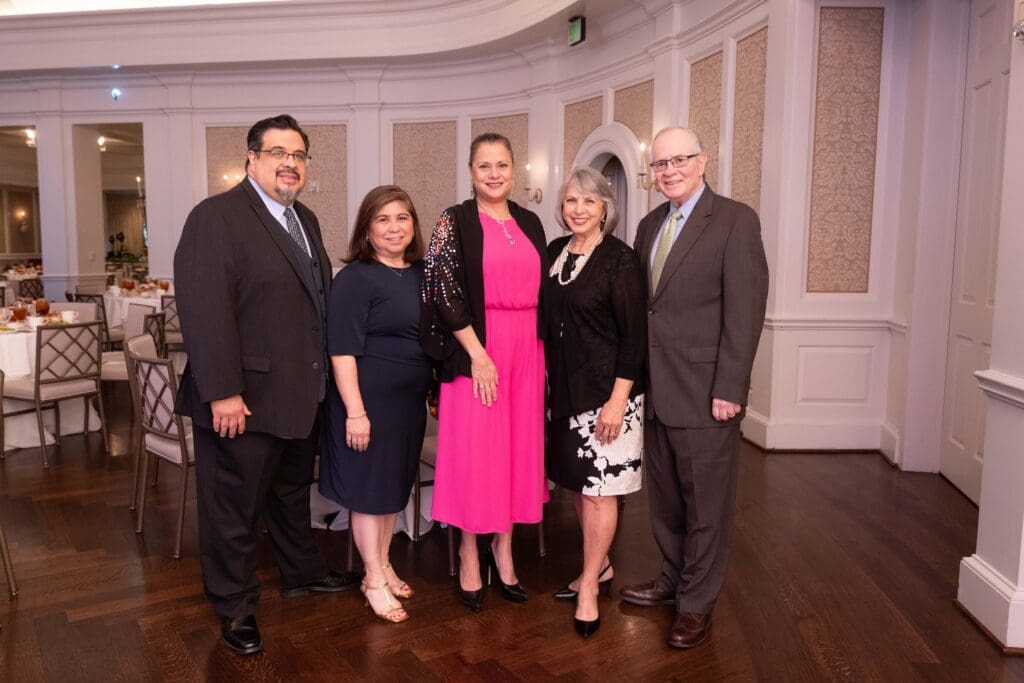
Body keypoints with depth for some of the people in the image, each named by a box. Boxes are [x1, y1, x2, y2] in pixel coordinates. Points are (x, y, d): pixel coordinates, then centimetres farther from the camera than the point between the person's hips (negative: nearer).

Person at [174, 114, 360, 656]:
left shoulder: (305, 220, 12)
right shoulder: (217, 216, -14)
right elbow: (204, 308, -21)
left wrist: (321, 374, 10)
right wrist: (223, 392, -24)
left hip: (301, 393, 8)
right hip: (245, 398, -8)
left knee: (293, 493, 24)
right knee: (235, 506, 9)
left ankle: (301, 571, 43)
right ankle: (235, 607, 26)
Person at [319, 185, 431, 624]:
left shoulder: (422, 275, 7)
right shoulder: (356, 278, -13)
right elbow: (342, 350, -16)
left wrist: (432, 389, 10)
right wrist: (355, 411, -20)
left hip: (410, 400, 7)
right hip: (370, 399, -7)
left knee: (396, 485, 17)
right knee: (369, 487, 5)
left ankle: (383, 565, 33)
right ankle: (374, 579, 20)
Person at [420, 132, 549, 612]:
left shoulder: (530, 223, 12)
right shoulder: (455, 221, -3)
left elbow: (542, 290, 15)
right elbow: (445, 292, -10)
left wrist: (541, 350, 6)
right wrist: (478, 353, -15)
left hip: (526, 349, 5)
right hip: (475, 348, -5)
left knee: (518, 446, 9)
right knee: (473, 450, 1)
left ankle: (503, 549, 25)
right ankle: (469, 557, 17)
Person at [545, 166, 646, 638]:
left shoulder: (620, 259, -11)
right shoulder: (555, 252, 7)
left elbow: (635, 334, -12)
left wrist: (618, 400, -17)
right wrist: (548, 383, 10)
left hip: (605, 392, -6)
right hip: (563, 388, 6)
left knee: (599, 488, 1)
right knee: (577, 482, 14)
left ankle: (589, 588, 15)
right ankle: (600, 567, 33)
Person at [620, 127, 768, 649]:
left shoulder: (735, 220, -7)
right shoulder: (650, 225, 13)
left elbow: (745, 309, -12)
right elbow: (642, 305, 13)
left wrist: (729, 388, -16)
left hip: (705, 390, -6)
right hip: (656, 389, 6)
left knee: (705, 502, 6)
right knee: (664, 496, 17)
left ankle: (697, 601, 22)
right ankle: (672, 578, 35)